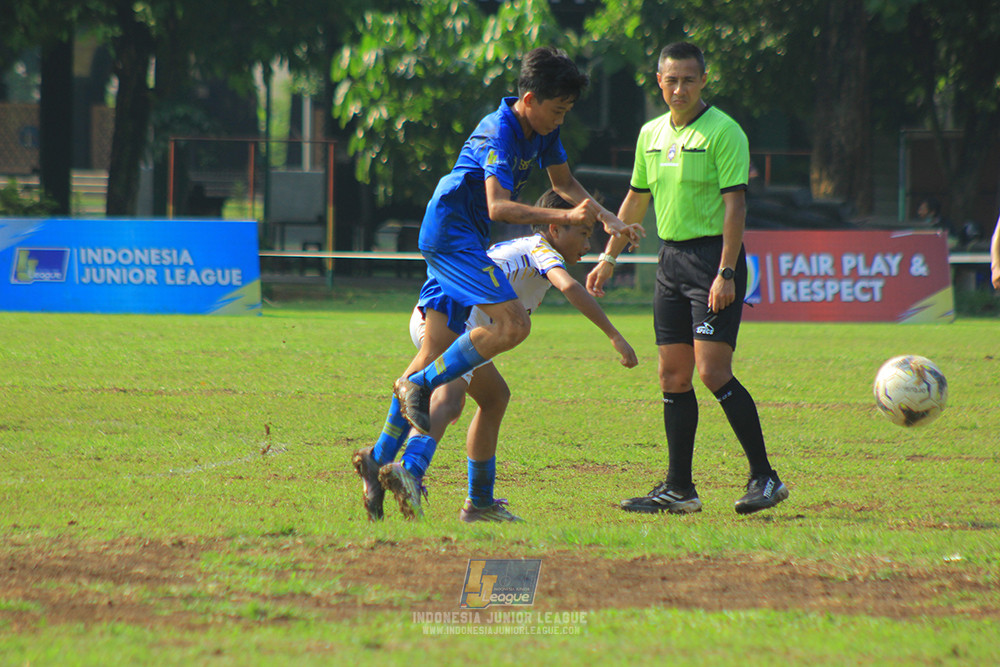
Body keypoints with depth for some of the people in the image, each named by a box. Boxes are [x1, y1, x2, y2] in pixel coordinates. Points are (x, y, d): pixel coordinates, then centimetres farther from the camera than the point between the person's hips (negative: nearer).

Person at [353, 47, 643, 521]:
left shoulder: (540, 130, 10)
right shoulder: (500, 131, -19)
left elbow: (564, 183, 25)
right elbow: (498, 206, -29)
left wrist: (606, 218, 11)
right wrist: (566, 217, -35)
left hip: (463, 240, 10)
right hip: (451, 231, -10)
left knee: (438, 354, 6)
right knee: (512, 324, -21)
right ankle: (419, 386, -13)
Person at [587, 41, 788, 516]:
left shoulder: (723, 133, -9)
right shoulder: (651, 134, 13)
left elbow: (735, 204, -14)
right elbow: (636, 200, 24)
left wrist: (726, 273, -21)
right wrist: (609, 257, 24)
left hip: (713, 256, -7)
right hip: (671, 258, 7)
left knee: (713, 372, -15)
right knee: (673, 376, 5)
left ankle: (764, 477, -9)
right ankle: (678, 489, 10)